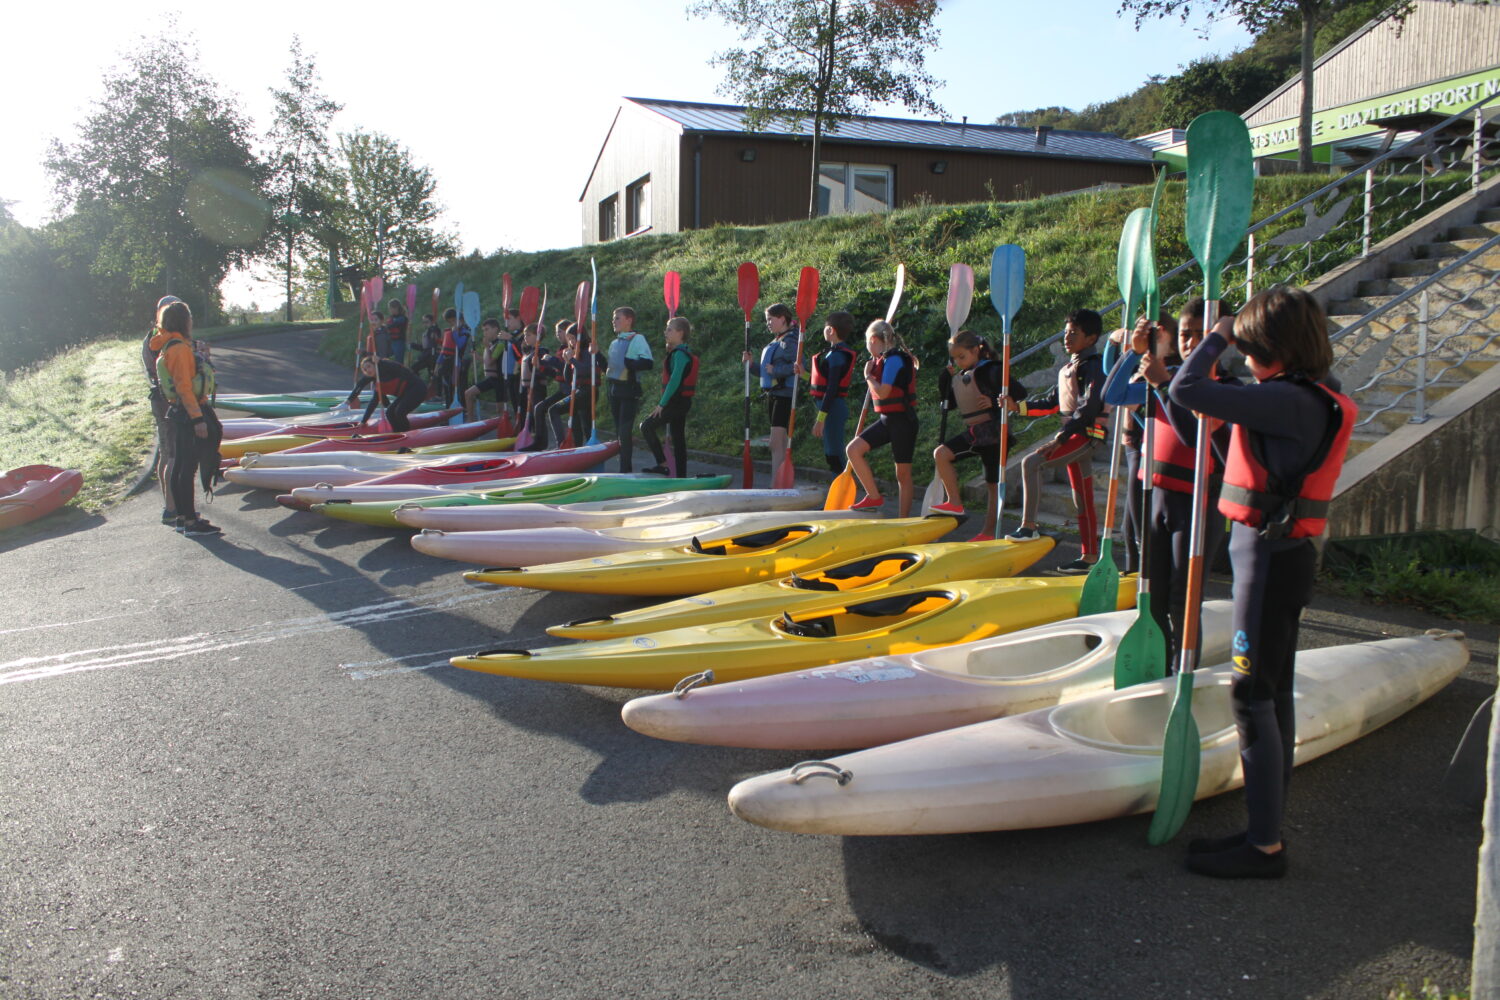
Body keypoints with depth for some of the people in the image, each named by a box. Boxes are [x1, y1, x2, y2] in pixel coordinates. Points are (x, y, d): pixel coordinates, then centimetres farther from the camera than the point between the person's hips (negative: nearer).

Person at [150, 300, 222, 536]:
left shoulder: (169, 347, 15)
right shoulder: (179, 348, -16)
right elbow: (184, 387, -21)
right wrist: (198, 418, -22)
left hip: (179, 411, 10)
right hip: (190, 411, -10)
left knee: (180, 465, 13)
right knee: (188, 467, -7)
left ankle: (182, 517, 22)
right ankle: (191, 522, -4)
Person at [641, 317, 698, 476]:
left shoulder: (680, 354, -15)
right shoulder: (680, 352, 16)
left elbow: (675, 381, -22)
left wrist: (662, 403, -20)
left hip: (677, 401, -10)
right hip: (681, 401, 10)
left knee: (647, 426, -11)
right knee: (678, 438, 11)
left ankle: (663, 464, -12)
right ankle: (681, 475, 14)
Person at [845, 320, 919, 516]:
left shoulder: (894, 359, -15)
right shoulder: (882, 360, 12)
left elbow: (883, 392, -21)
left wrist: (868, 375, -6)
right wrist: (871, 374, 8)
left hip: (902, 420, -9)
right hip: (886, 420, 9)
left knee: (903, 472, 0)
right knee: (853, 449, -4)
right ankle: (874, 497, 0)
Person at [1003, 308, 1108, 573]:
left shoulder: (1093, 365, -10)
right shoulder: (1067, 369, 18)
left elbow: (1089, 407, -20)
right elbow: (1051, 403, 20)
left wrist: (1059, 438, -24)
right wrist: (1017, 407, 7)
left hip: (1086, 434, -9)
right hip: (1072, 436, 9)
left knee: (1030, 462, -22)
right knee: (1081, 501, 10)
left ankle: (1029, 527, -20)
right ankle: (1090, 556, 14)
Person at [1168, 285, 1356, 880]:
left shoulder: (1289, 401, -21)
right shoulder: (1315, 397, 11)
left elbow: (1186, 391, -24)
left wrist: (1219, 337, -7)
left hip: (1270, 557, -10)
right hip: (1280, 552, 10)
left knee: (1253, 694, -4)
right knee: (1275, 691, 14)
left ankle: (1264, 847, 6)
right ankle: (1266, 830, 25)